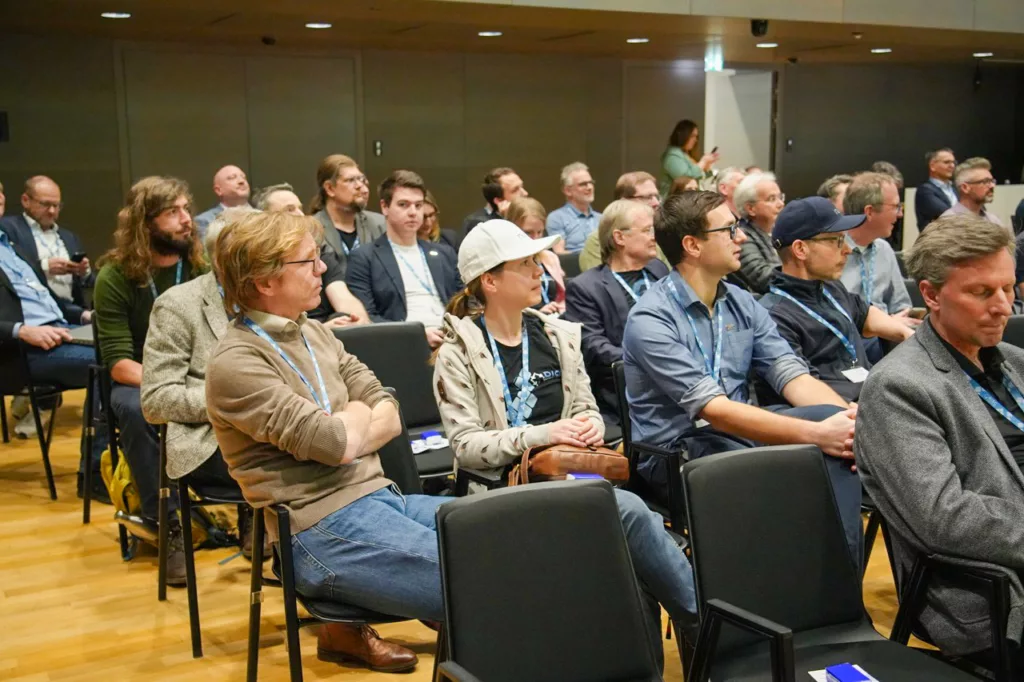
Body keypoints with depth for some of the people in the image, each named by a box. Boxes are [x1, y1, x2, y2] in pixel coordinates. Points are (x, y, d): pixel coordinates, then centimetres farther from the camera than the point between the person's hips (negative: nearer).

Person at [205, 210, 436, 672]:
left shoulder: (316, 334, 12)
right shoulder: (236, 364, -13)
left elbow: (390, 416, 9)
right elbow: (338, 441, -20)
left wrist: (339, 431, -10)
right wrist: (356, 413, 2)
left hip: (379, 496, 9)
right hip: (323, 530, -9)